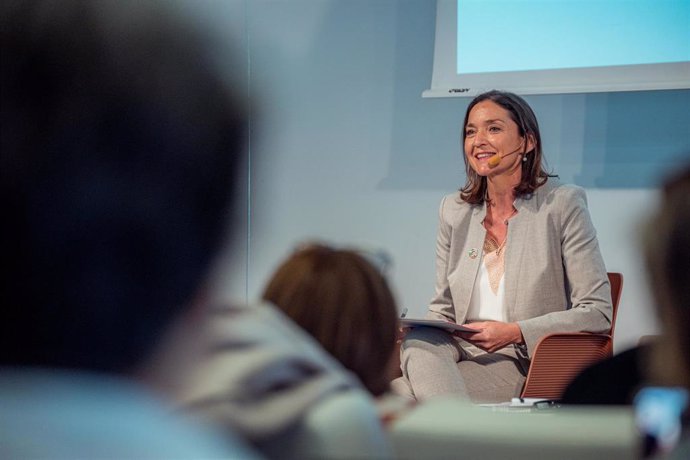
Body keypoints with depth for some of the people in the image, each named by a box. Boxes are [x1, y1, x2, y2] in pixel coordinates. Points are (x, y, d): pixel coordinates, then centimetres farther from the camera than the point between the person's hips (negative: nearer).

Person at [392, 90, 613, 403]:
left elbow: (597, 313, -5)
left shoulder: (563, 204, -1)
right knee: (418, 342, -31)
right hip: (464, 355, 5)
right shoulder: (454, 210, 14)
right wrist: (416, 336, -8)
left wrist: (514, 332, -16)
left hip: (529, 368, -5)